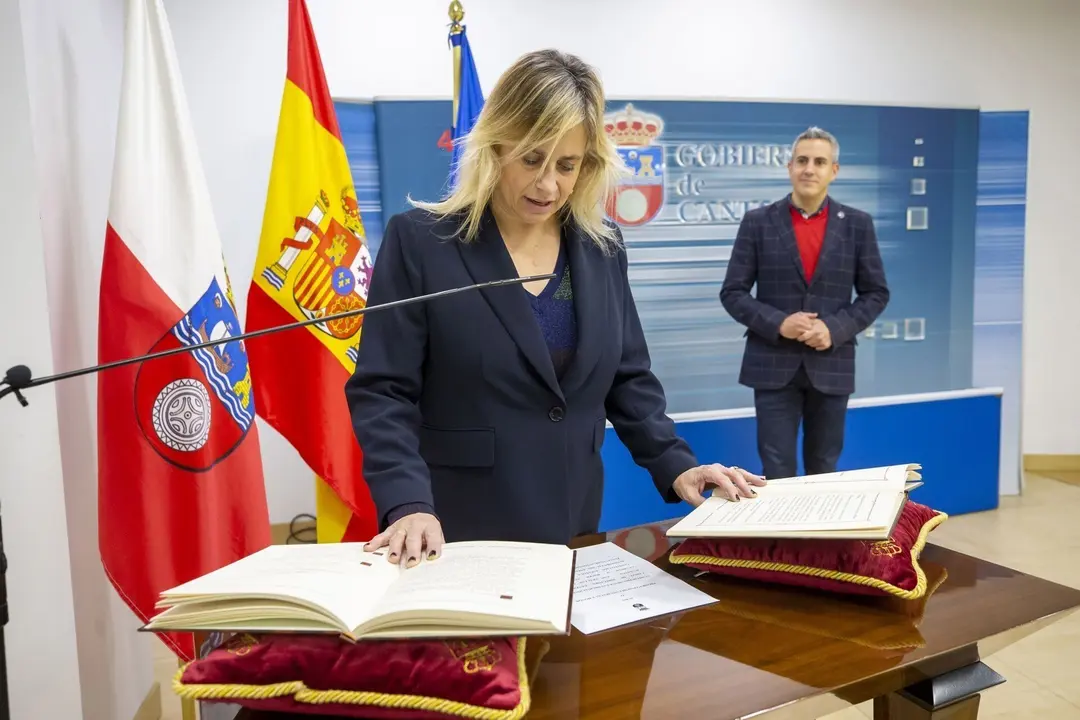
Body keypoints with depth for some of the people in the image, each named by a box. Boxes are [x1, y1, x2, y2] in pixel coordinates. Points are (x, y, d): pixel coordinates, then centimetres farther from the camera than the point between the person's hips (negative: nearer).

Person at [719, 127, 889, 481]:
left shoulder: (857, 224, 4)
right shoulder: (758, 222, 0)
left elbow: (876, 293, 5)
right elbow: (733, 293, -1)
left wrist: (835, 329, -11)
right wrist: (778, 323, -16)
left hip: (831, 365, 2)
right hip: (773, 365, -1)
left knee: (824, 471, 12)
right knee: (777, 471, 2)